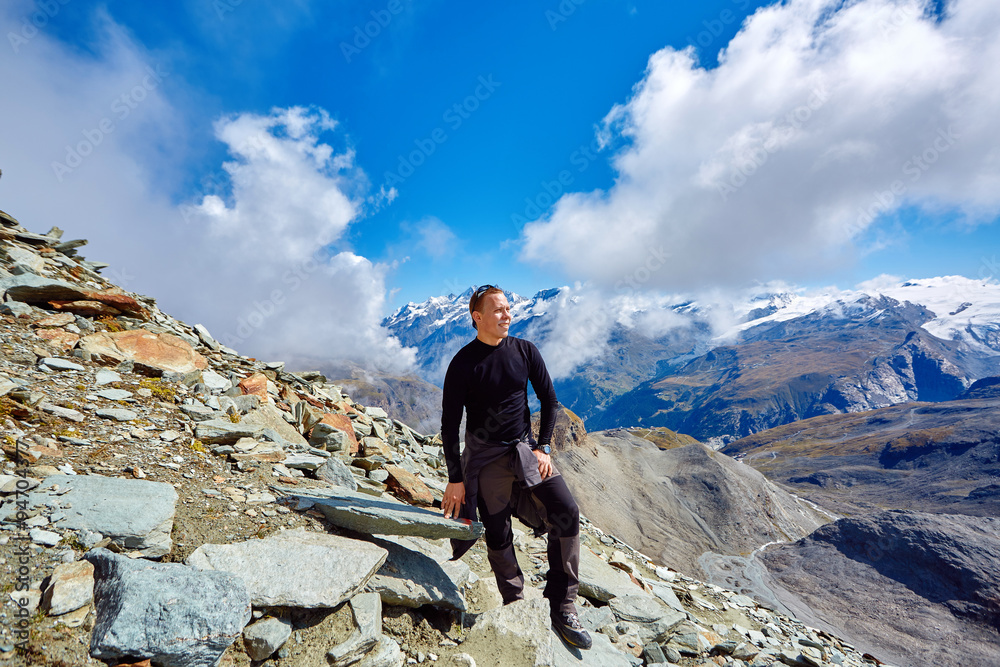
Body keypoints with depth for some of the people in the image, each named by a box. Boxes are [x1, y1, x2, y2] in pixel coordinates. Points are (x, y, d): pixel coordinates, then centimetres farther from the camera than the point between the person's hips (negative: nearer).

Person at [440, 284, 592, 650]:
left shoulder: (525, 351, 0)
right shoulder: (463, 364, -10)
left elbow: (549, 400, 8)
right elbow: (449, 424, -7)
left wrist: (543, 447, -1)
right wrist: (455, 479, -7)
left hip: (526, 448, 3)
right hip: (486, 458, -3)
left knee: (566, 513, -10)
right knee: (499, 537, 1)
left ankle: (562, 607, 6)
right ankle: (517, 607, 25)